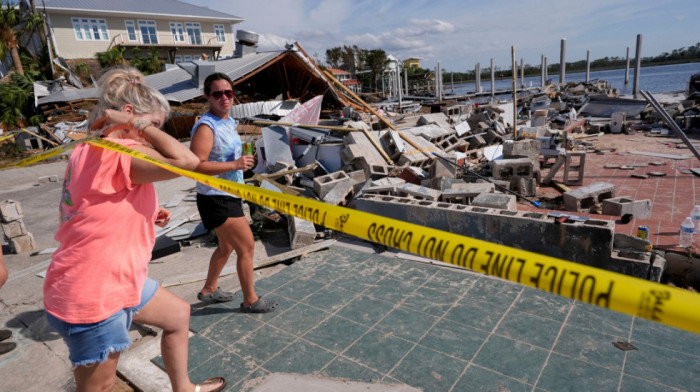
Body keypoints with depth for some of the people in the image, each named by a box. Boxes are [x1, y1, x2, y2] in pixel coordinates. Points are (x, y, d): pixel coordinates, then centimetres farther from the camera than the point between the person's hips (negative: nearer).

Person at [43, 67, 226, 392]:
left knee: (179, 315, 24)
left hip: (117, 281, 10)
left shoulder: (90, 150, 8)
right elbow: (187, 161, -36)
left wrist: (147, 215, 7)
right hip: (92, 297, -10)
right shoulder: (118, 152, -24)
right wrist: (135, 123, -24)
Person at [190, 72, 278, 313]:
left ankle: (209, 290, 40)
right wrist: (234, 165, -30)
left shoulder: (229, 122, 11)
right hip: (216, 200, -10)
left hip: (229, 197, 10)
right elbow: (196, 166, -29)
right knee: (247, 247, -2)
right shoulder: (206, 127, -19)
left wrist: (243, 158, 7)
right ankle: (250, 301, 15)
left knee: (227, 246, 22)